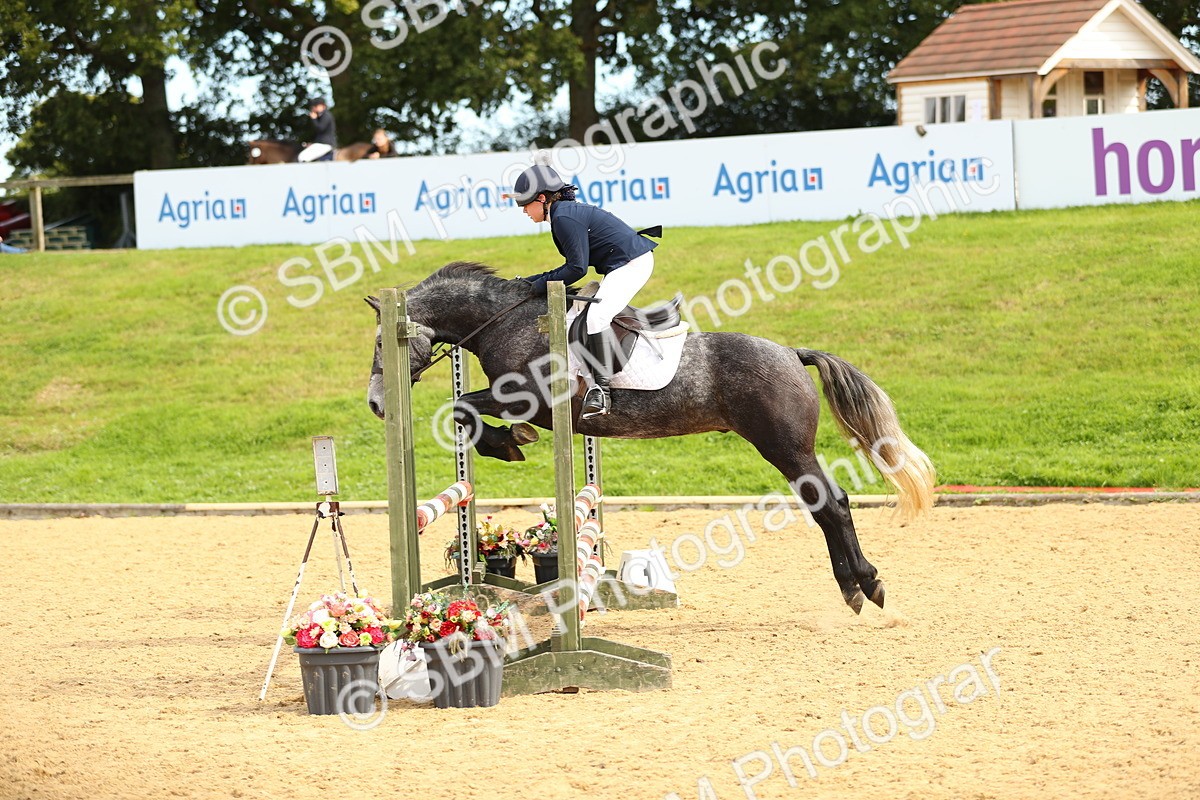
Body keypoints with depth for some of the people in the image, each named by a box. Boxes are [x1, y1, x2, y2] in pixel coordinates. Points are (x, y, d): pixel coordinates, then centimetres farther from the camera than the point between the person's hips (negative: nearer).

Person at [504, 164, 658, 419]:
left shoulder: (564, 218, -17)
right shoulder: (565, 212, 15)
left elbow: (577, 268, -20)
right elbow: (574, 264, 18)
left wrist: (540, 285, -10)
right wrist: (531, 281, 14)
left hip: (631, 264, -12)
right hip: (619, 266, 12)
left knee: (596, 315, -25)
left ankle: (602, 391, -28)